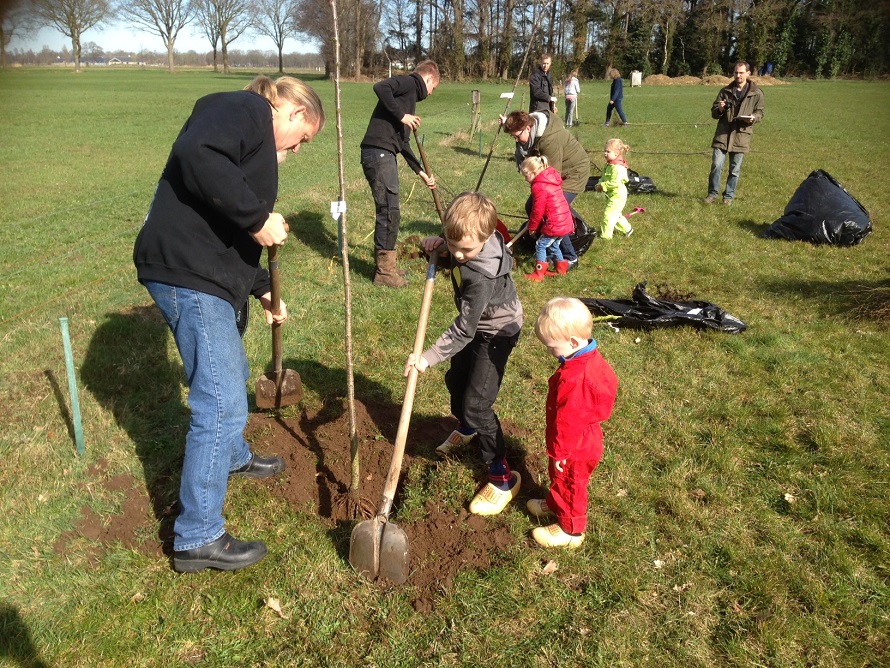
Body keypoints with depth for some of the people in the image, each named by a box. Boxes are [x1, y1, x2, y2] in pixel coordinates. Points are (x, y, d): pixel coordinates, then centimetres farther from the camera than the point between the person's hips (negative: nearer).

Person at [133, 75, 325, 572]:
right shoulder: (247, 108, -6)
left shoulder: (258, 144, 23)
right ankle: (198, 539, 6)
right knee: (223, 404, -7)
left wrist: (262, 289, 29)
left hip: (211, 274, 11)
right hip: (188, 274, -11)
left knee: (231, 378, 27)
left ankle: (233, 457, 53)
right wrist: (256, 217, -22)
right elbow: (194, 153, -27)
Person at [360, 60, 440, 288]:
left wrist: (421, 172, 28)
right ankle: (384, 271, 3)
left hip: (384, 155, 10)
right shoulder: (409, 82, 0)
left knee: (388, 211, 14)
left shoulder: (410, 96, 26)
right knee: (389, 212, -6)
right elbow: (380, 87, -21)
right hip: (378, 152, -10)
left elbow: (403, 143, 28)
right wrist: (401, 115, -16)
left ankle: (385, 265, 24)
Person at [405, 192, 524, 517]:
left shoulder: (482, 277, -40)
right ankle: (466, 429, 56)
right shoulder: (468, 241, -19)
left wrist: (428, 357, -34)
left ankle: (503, 477, 4)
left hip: (495, 332, -9)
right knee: (455, 379, 25)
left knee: (476, 404, -11)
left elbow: (462, 330, -36)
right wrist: (439, 244, -12)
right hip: (475, 324, 9)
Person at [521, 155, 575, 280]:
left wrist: (532, 227, 0)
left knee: (540, 245, 1)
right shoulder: (552, 180, 14)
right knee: (553, 245, 23)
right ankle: (561, 269, 32)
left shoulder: (539, 186, -16)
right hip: (566, 222, 9)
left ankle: (538, 274, 5)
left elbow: (538, 210, -14)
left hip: (554, 225, -9)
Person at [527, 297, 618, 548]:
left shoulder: (573, 377, -38)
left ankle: (570, 530, 33)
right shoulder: (591, 357, -6)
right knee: (560, 479, 30)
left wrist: (559, 452, -17)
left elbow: (567, 420, -30)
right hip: (586, 439, 9)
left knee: (569, 484, 13)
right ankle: (554, 505, 54)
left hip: (575, 449, -9)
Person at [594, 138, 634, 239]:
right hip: (612, 196, 11)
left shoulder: (617, 168, -25)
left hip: (617, 196, -11)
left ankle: (605, 235, 2)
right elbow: (604, 178, 15)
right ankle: (627, 229, 38)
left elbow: (615, 183, -31)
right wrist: (599, 184, -4)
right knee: (615, 214, 23)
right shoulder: (608, 165, 7)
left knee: (608, 215, -7)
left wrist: (603, 186, -23)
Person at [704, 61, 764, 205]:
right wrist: (719, 109, -12)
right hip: (723, 133, 1)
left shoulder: (756, 93, 3)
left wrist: (753, 117, -14)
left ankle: (729, 196, 17)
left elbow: (760, 113, 9)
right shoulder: (725, 91, 8)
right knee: (716, 165, -6)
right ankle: (712, 194, 8)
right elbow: (713, 113, 12)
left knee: (735, 169, 4)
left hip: (741, 135, -1)